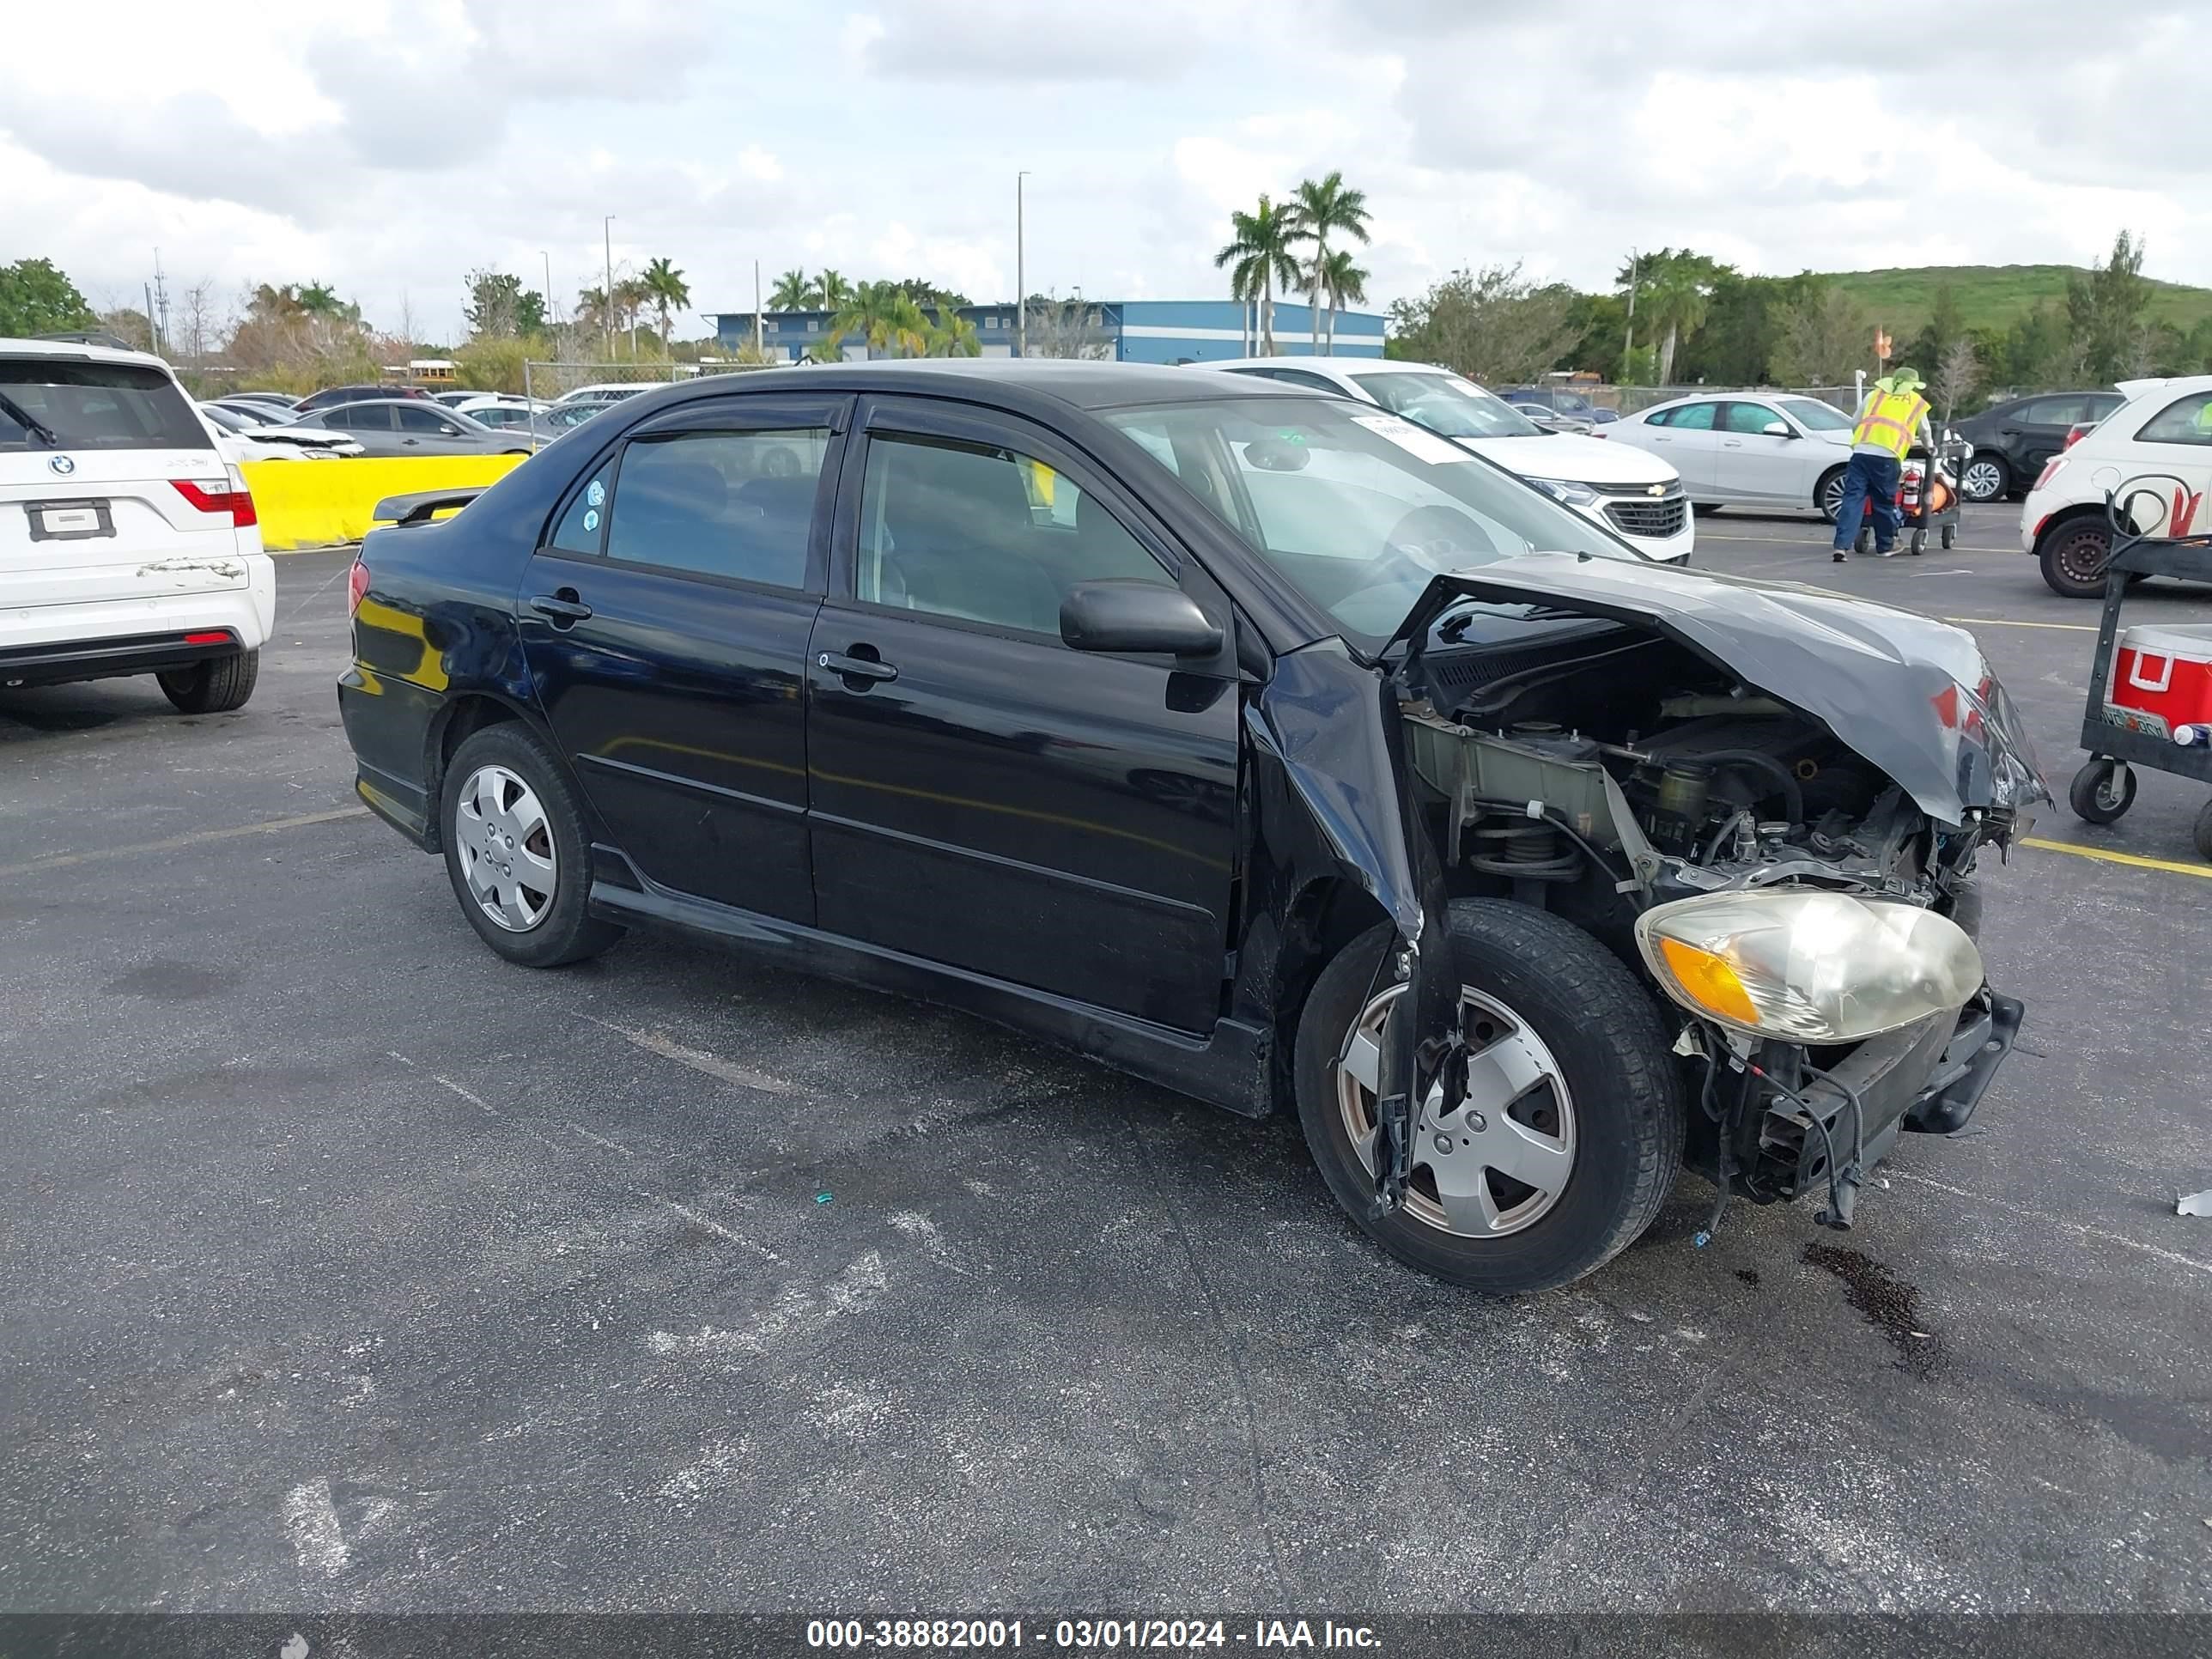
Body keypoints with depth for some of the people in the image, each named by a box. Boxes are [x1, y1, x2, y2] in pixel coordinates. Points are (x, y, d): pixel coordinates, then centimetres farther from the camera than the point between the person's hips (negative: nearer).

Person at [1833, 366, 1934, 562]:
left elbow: (1855, 424, 25)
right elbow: (1925, 432, 37)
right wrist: (1930, 447, 58)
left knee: (1852, 498, -2)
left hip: (1861, 452, 1)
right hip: (1887, 456, -1)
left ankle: (1842, 545, -13)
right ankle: (1885, 546, 24)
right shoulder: (1918, 403, 22)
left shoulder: (1875, 394, 23)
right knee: (1885, 502, 12)